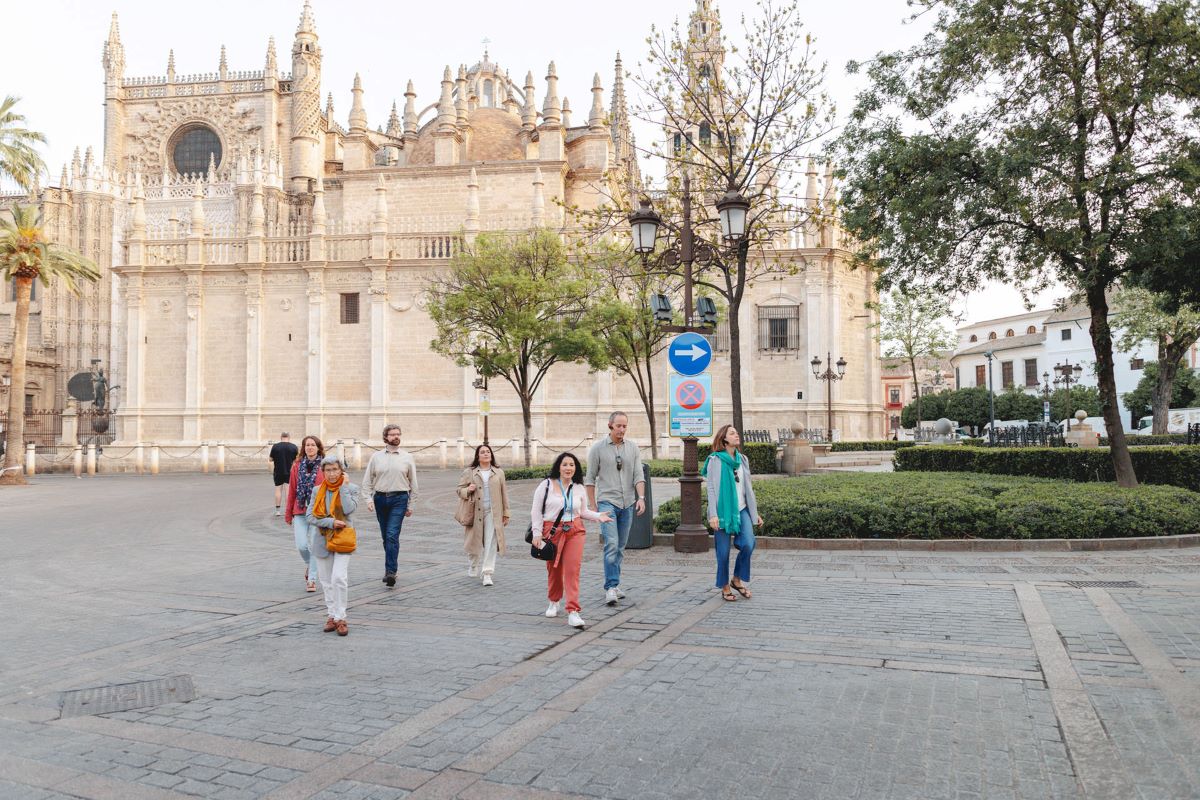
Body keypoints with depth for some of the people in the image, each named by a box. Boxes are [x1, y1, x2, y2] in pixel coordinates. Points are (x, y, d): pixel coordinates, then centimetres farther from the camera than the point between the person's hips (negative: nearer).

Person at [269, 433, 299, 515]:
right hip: (290, 472, 0)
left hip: (278, 472, 0)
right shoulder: (293, 447, -5)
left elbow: (270, 459, 0)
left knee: (278, 490, 8)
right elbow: (296, 459, 0)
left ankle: (277, 510, 11)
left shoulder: (275, 446, -7)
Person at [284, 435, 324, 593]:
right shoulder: (297, 465, 7)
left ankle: (312, 579, 11)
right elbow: (292, 490, 9)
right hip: (300, 512, 2)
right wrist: (288, 514, 10)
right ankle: (309, 563, 29)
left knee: (315, 546, -1)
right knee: (301, 546, -5)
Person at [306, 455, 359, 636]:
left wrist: (344, 487, -12)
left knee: (339, 578, -16)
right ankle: (332, 616, 19)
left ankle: (340, 618, -8)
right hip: (323, 539, 3)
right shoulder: (317, 490, 6)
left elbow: (349, 509, -17)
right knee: (326, 582, 8)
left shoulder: (351, 488, 0)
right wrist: (330, 522, -15)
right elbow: (310, 516, -2)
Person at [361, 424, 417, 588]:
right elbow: (367, 480, 9)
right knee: (385, 536, 10)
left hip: (399, 498, -2)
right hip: (380, 498, 3)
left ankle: (390, 571, -16)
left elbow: (413, 483, 9)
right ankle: (390, 567, 24)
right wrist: (369, 499, -4)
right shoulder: (376, 456, 8)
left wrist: (410, 505, 7)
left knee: (392, 535, -14)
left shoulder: (407, 457, 6)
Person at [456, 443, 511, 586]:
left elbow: (504, 494, 12)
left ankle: (487, 574, -5)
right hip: (475, 513, 0)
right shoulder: (469, 472, 5)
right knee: (474, 542, 9)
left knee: (491, 543, -7)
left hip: (493, 513, 0)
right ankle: (473, 569, 33)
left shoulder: (499, 472, 10)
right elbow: (460, 490, 8)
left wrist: (506, 513, 10)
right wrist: (468, 490, -15)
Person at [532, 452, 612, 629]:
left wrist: (598, 516, 0)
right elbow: (536, 511, -1)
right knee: (554, 570, 11)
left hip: (575, 531, 1)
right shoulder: (546, 485, -2)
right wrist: (537, 533, -7)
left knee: (573, 570, -10)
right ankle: (554, 602, 39)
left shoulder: (579, 488, 7)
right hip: (552, 530, -1)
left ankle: (573, 612, -11)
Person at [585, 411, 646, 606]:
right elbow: (590, 479, 1)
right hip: (607, 502, -4)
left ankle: (613, 584, 20)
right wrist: (592, 506, -2)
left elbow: (638, 476, 3)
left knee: (621, 547, 9)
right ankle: (611, 587, -17)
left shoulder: (633, 448, 7)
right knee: (611, 544, -16)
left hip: (628, 504, 4)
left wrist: (641, 497, -12)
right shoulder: (598, 448, -2)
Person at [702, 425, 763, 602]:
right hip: (723, 512, -4)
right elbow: (711, 489, -7)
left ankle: (737, 579, 10)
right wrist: (713, 515, -15)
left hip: (741, 510, 4)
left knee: (748, 544, -12)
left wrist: (755, 513, 16)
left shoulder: (742, 459, 12)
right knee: (723, 552, 0)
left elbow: (748, 488, 16)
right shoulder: (715, 461, -4)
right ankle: (725, 587, 18)